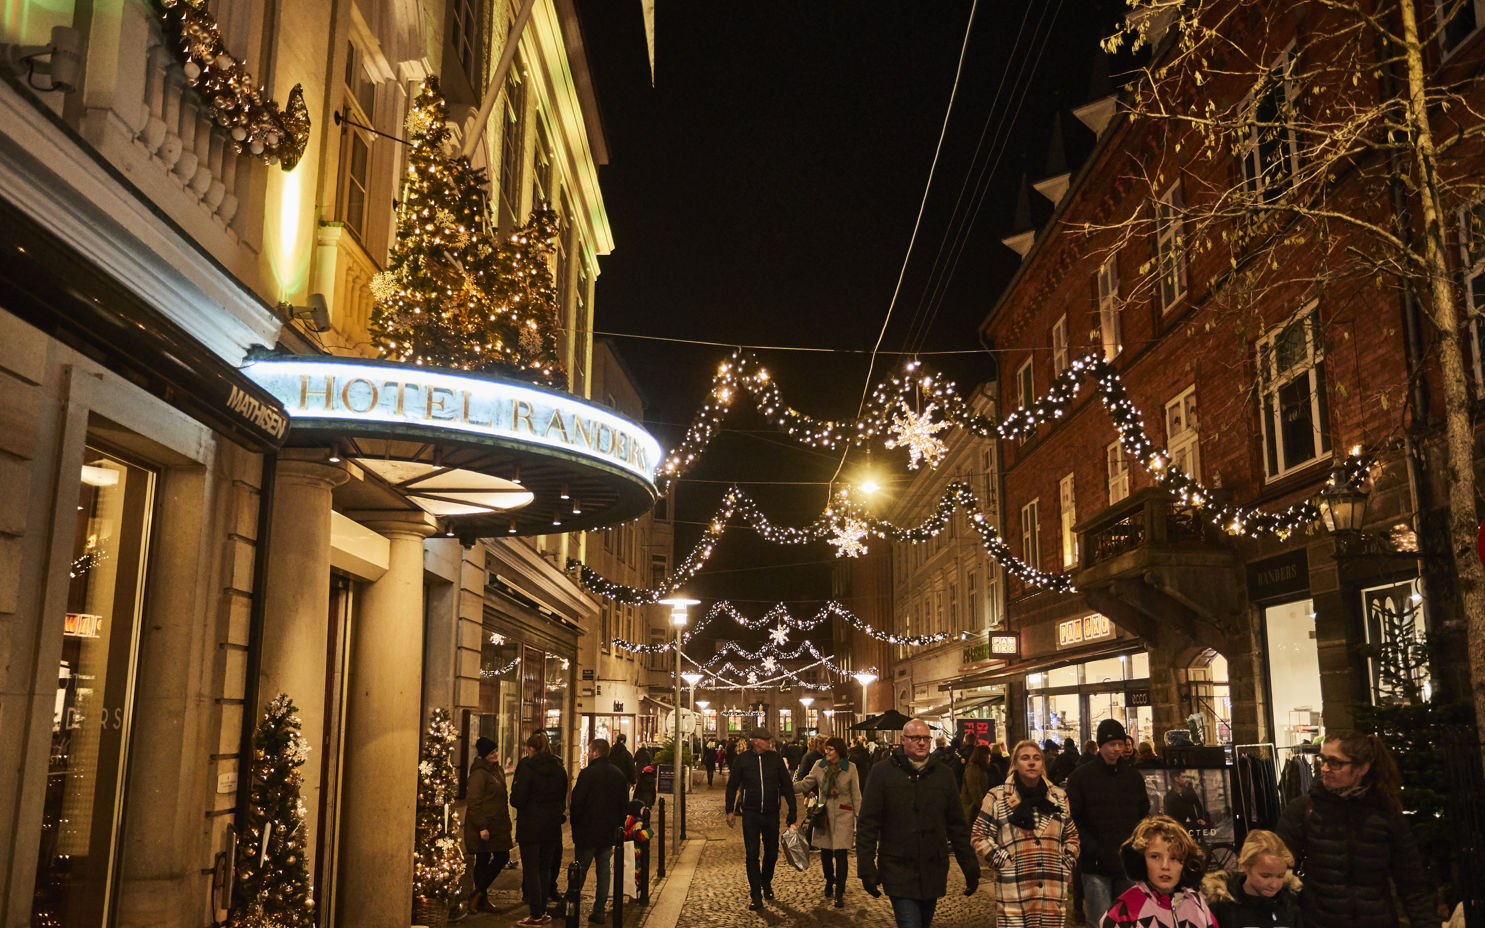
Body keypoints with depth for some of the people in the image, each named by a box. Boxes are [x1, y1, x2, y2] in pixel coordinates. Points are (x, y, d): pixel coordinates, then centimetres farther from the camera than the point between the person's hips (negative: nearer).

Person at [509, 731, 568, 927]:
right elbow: (563, 799, 9)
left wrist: (515, 790, 4)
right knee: (545, 868, 15)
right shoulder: (559, 768, 4)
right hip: (551, 825, 6)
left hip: (530, 825, -6)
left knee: (531, 870, 1)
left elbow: (517, 799, -16)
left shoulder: (527, 767, -14)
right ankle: (542, 911, 20)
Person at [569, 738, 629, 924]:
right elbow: (624, 805, 10)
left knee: (580, 872, 6)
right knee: (604, 871, 9)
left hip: (587, 832, -5)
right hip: (609, 833, 5)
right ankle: (599, 910, 12)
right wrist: (618, 828, 16)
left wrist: (575, 828, -1)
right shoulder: (619, 775, 5)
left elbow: (576, 803, -14)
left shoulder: (587, 774, -15)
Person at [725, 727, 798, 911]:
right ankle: (756, 895, 4)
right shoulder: (742, 760, -2)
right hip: (750, 813, -2)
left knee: (772, 852, 11)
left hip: (771, 813, 2)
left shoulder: (776, 758, 1)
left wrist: (793, 808, 4)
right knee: (752, 854, -4)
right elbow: (732, 785, 7)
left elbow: (787, 784, 7)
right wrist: (730, 810, 4)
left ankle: (766, 882, 38)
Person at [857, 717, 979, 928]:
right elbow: (867, 823, -4)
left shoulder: (943, 774, 7)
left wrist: (970, 866, 8)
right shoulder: (882, 772, -3)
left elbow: (957, 825, 11)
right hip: (898, 870, -4)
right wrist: (866, 867, -8)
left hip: (933, 872, 4)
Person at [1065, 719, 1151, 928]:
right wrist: (1092, 848, -13)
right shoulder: (1080, 776, -3)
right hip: (1096, 866, -4)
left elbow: (1144, 813, 17)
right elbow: (1072, 819, -5)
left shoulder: (1133, 776, 10)